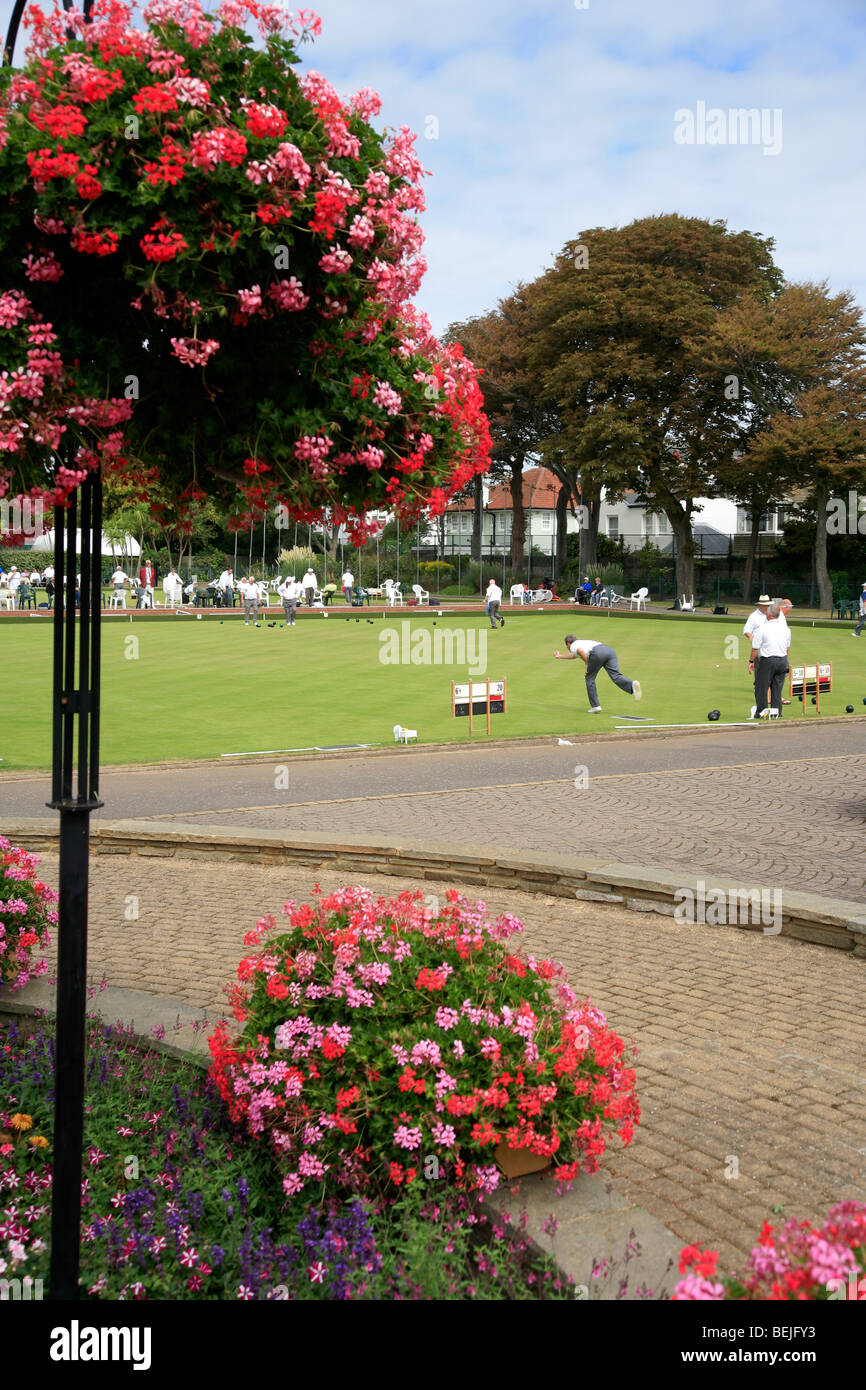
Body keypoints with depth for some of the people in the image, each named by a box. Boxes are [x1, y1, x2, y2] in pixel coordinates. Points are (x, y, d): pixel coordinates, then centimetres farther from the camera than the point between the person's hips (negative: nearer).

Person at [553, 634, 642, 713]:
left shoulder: (573, 646, 20)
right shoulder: (583, 642, 44)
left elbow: (581, 652, -5)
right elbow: (573, 655, 64)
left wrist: (587, 664, 6)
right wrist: (560, 656, 75)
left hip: (598, 653, -6)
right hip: (609, 650, 6)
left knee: (590, 678, 13)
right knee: (616, 676, -9)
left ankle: (595, 706, 11)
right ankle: (632, 685, -38)